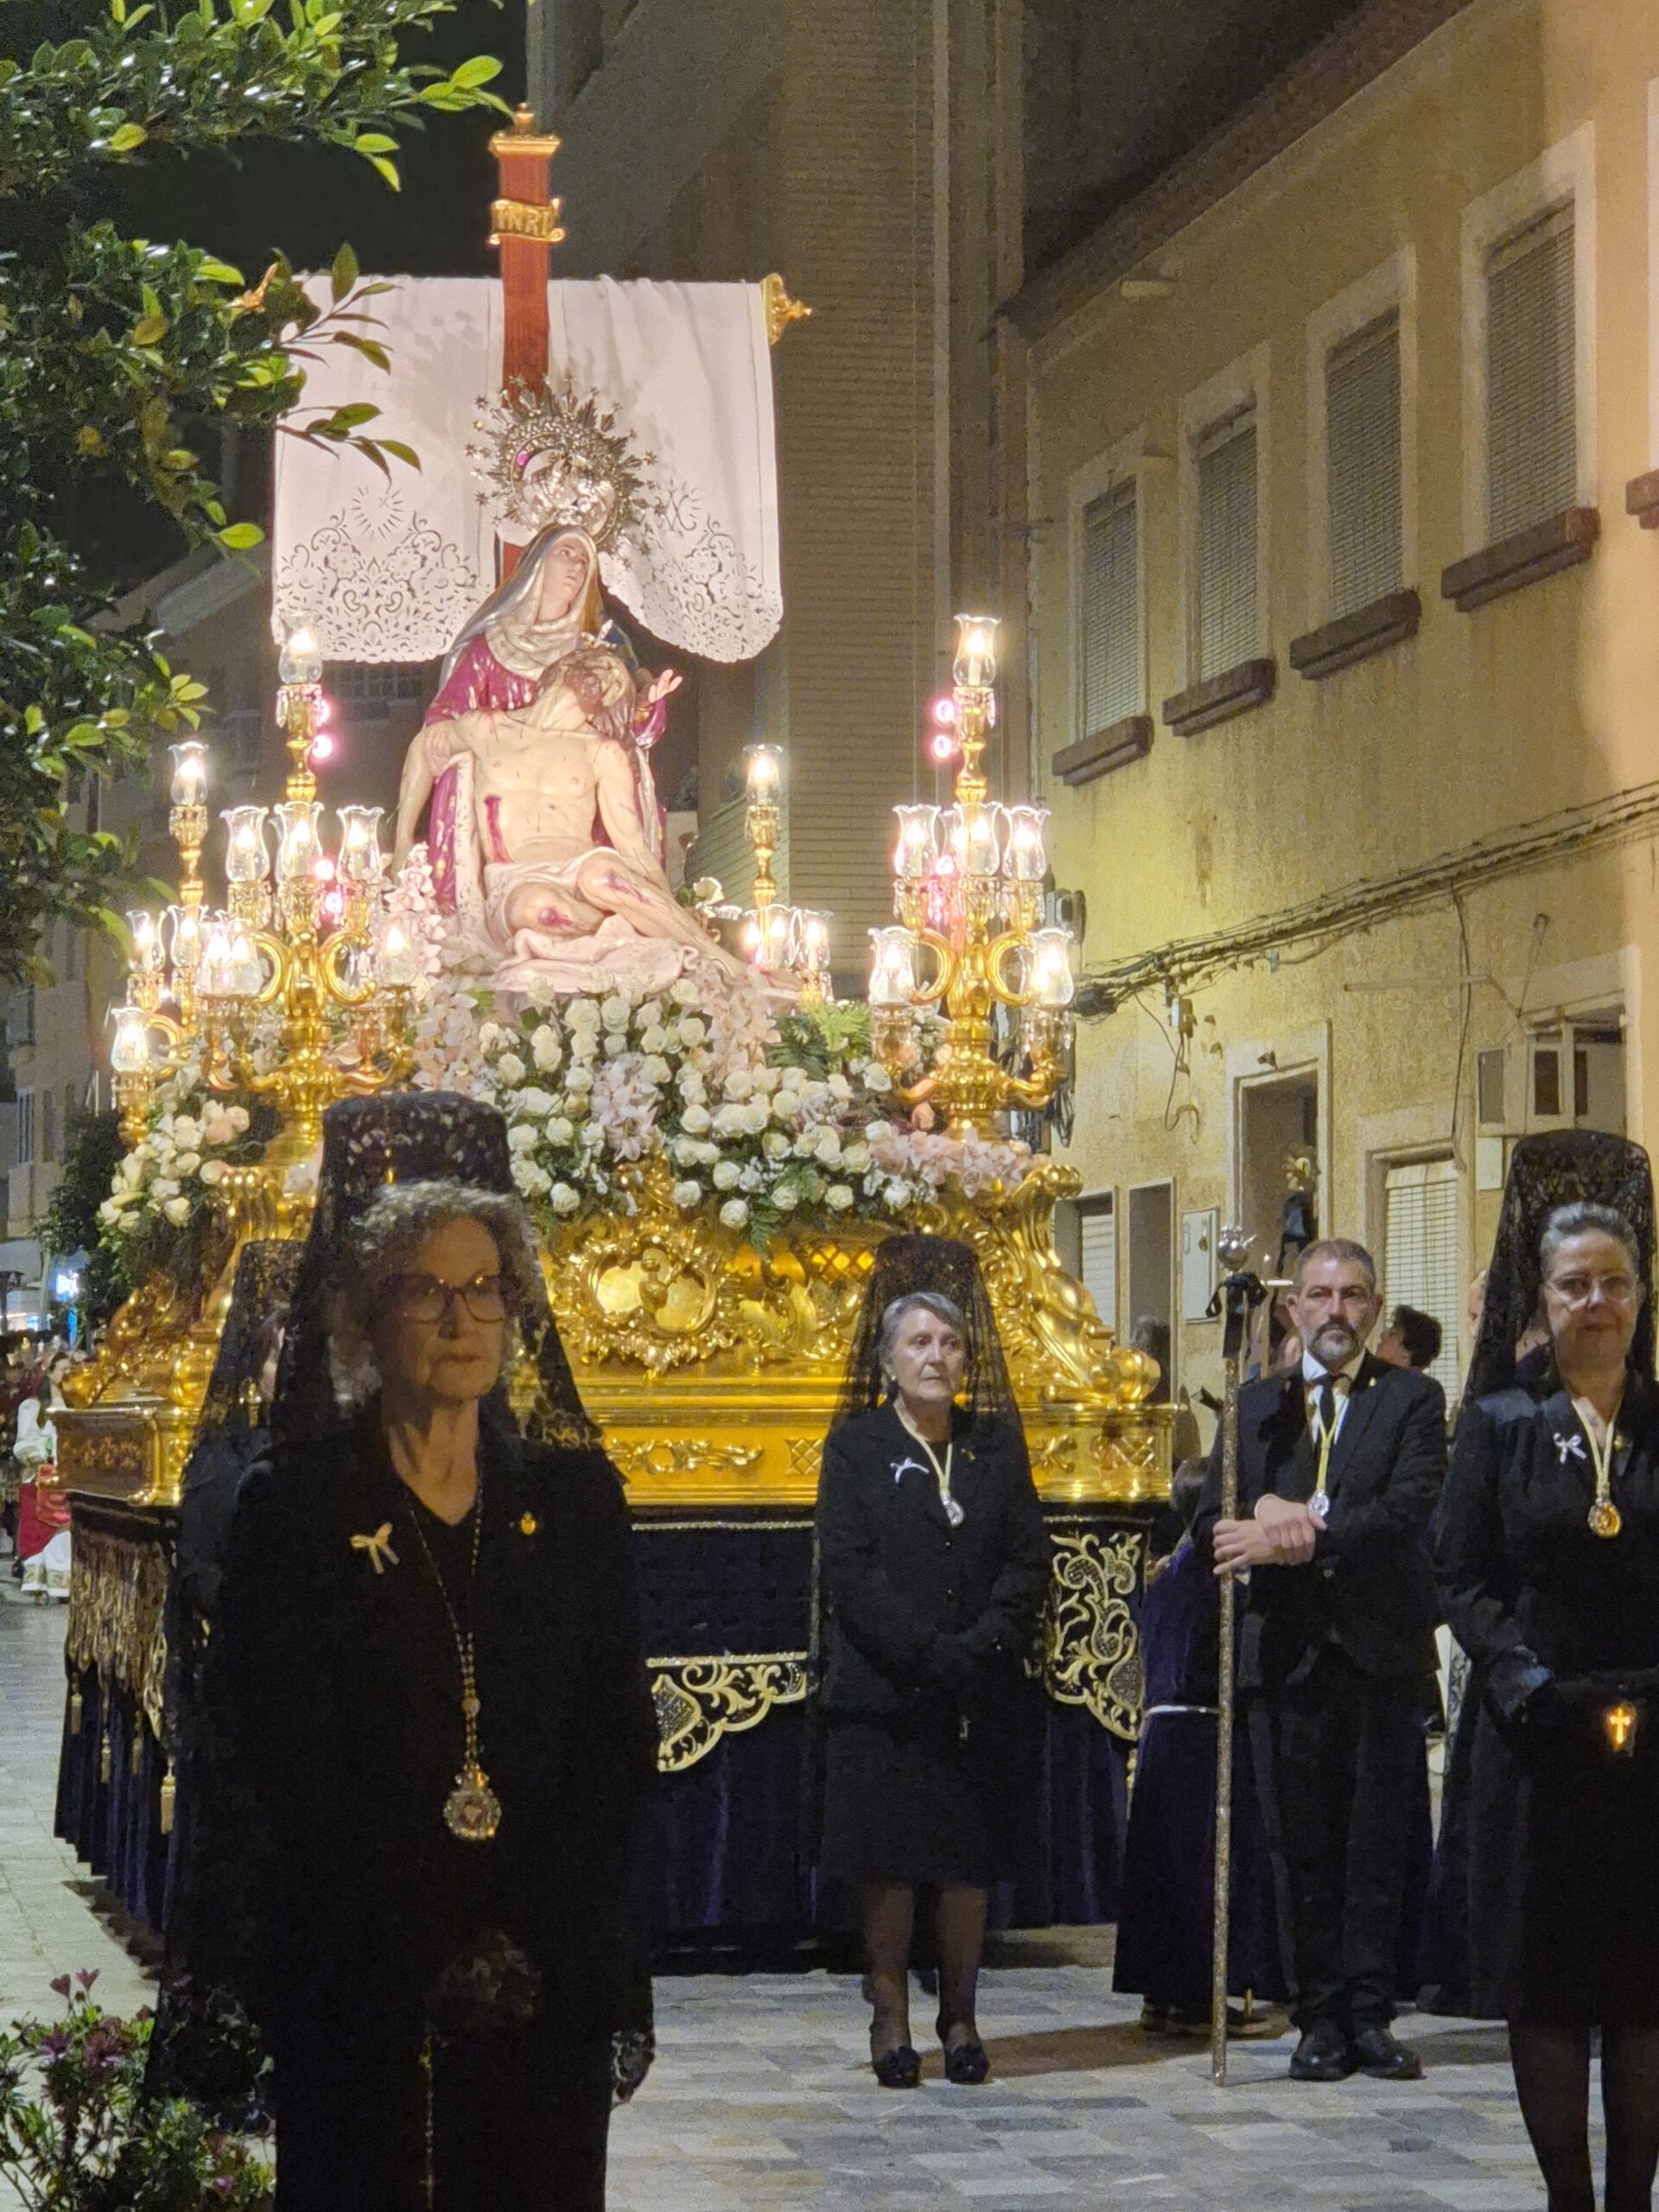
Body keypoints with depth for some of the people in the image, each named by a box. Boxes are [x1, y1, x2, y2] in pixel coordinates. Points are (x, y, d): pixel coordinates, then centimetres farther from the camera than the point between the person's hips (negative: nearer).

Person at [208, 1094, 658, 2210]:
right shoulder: (295, 1505, -1)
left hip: (553, 1980, 2)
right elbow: (285, 1760, -6)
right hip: (362, 1982, -2)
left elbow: (621, 1734, 5)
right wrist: (440, 1948, -13)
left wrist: (542, 1929, -9)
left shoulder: (574, 1495, 8)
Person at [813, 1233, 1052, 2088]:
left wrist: (979, 1648, -11)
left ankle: (960, 2018, 12)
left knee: (970, 1864, 4)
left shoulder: (997, 1444, 11)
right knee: (888, 1866, -1)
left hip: (982, 1696, 3)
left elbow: (1029, 1560, 4)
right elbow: (848, 1570, -7)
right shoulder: (858, 1445, 2)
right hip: (881, 1694, -2)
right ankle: (890, 2019, 6)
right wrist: (925, 1655, -15)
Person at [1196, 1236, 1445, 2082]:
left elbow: (1406, 1511, -12)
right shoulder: (1256, 1404, 14)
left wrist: (1299, 1533, -22)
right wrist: (1262, 1517, -16)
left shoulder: (1413, 1400, 4)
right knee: (1302, 1846, 3)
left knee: (1379, 1845, 0)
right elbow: (1213, 1521, 6)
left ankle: (1370, 2015, 6)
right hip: (1287, 1653, 2)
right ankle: (1319, 2019, 8)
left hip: (1381, 1651, -2)